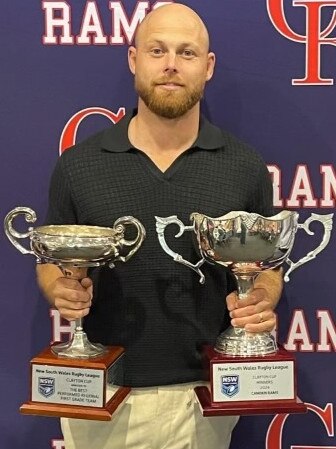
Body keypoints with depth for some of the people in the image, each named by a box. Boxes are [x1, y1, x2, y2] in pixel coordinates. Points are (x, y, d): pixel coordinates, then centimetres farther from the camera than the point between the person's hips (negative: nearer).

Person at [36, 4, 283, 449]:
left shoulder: (245, 167, -2)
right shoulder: (77, 164, -2)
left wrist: (261, 300, -14)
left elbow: (268, 267, 7)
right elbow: (51, 261, 7)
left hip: (203, 394, 1)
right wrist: (62, 290, -15)